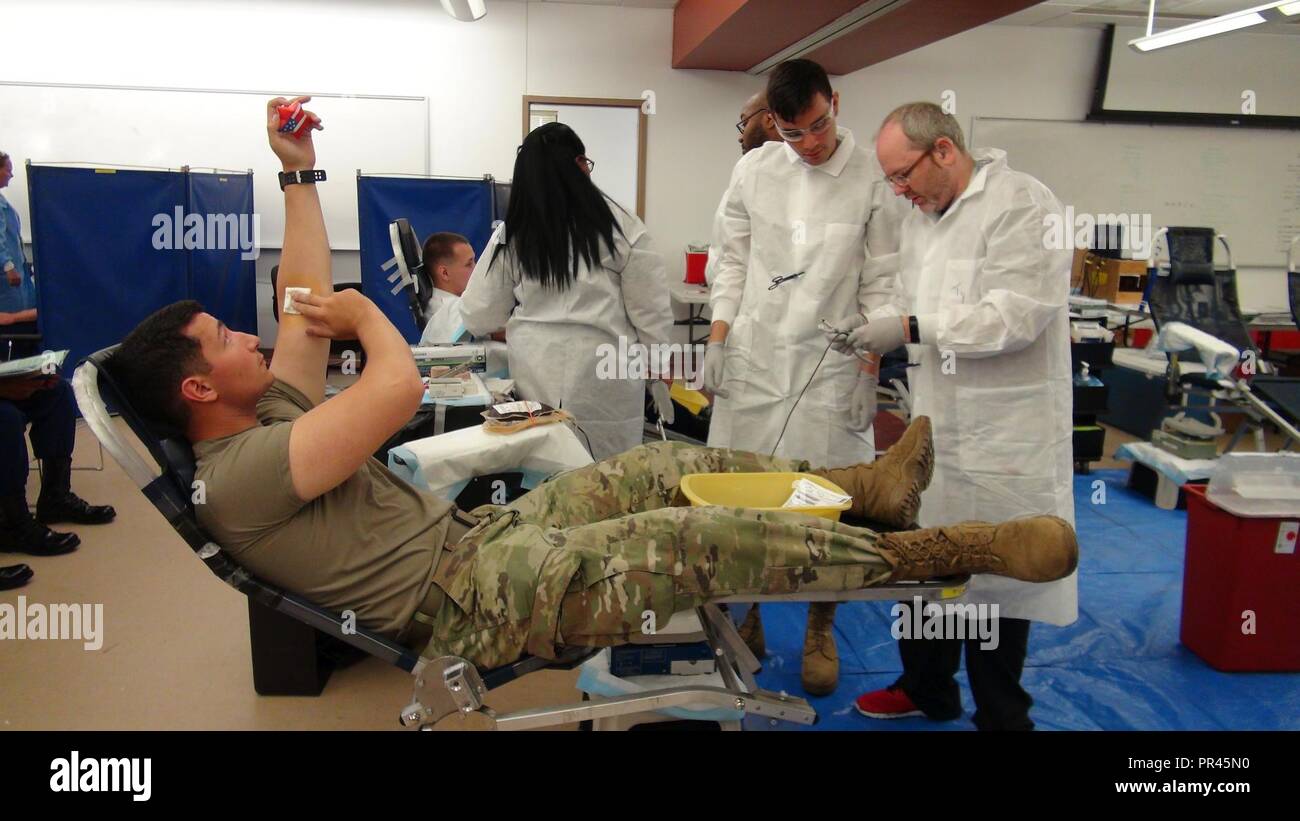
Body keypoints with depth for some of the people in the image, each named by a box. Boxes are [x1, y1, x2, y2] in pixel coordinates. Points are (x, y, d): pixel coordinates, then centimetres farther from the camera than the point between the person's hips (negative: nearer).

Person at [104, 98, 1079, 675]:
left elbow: (308, 296, 18)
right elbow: (400, 385, -29)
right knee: (702, 537, -18)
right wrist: (365, 309, -8)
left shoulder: (270, 410, 9)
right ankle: (956, 550, -9)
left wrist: (298, 174, 16)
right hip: (471, 593, -10)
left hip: (476, 532, 10)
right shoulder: (237, 475, -21)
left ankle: (866, 484, 16)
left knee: (657, 467, 6)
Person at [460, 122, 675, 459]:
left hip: (537, 374, 2)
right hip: (603, 373, -2)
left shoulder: (510, 235, -1)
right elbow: (649, 307, -2)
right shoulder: (617, 224, -7)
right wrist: (659, 363, 12)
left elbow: (479, 317, 6)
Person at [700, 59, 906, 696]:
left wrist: (869, 372, -5)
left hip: (831, 366, -2)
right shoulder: (754, 170, 5)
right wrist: (717, 339, 3)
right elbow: (733, 261, 11)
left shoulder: (874, 177, -4)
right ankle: (746, 617, 25)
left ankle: (820, 631, 22)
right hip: (753, 358, 3)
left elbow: (880, 285, -2)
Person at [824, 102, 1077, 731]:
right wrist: (876, 327, -2)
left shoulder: (1021, 205, -15)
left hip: (1001, 434, -7)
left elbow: (1015, 316, -24)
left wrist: (911, 328, -25)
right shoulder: (922, 215, 11)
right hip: (935, 425, 8)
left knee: (993, 576, 5)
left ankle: (1000, 714, 24)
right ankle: (927, 689, 36)